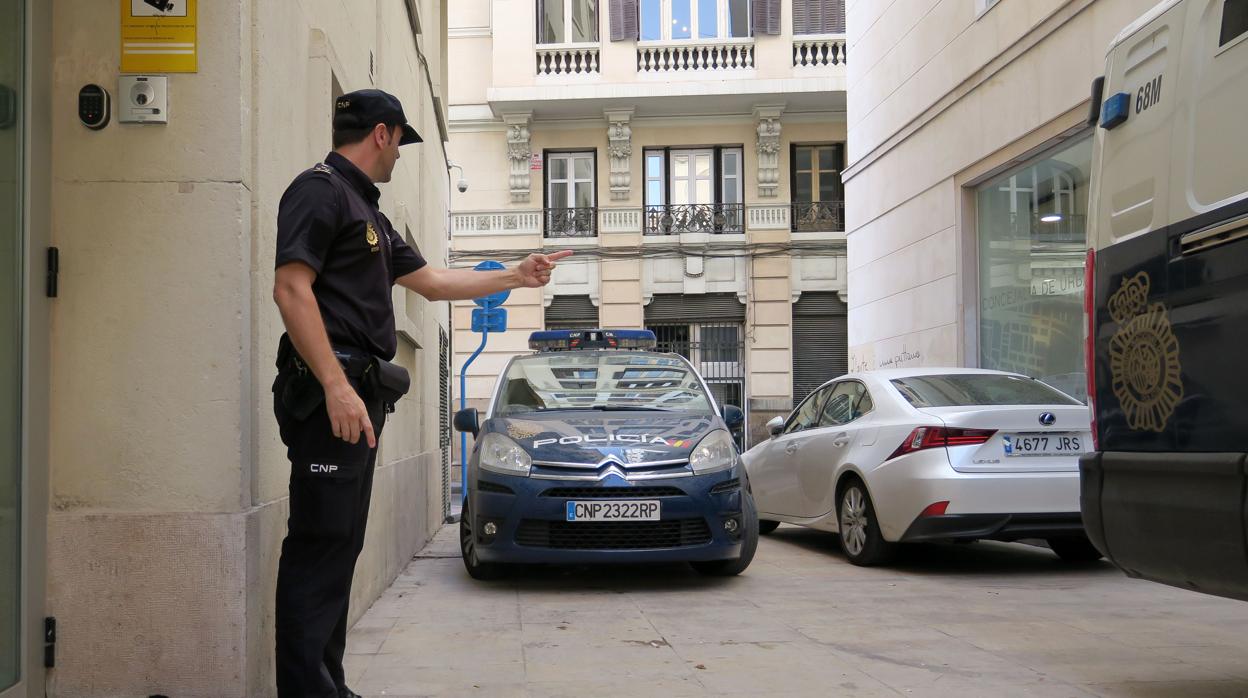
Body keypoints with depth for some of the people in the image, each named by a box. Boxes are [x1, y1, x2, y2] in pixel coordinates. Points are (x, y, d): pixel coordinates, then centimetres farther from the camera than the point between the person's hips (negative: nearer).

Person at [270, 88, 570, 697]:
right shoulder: (320, 190, -5)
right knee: (320, 546, -11)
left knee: (340, 547, 11)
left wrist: (517, 277, 29)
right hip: (329, 393, -10)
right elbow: (291, 288, -17)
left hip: (358, 395, 10)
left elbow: (433, 282, 30)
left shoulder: (367, 211, 25)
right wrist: (337, 386, -24)